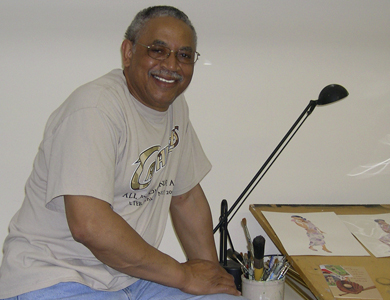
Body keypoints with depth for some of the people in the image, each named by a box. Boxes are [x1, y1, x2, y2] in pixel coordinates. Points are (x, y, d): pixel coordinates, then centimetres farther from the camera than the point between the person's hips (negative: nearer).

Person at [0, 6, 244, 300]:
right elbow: (89, 225, -27)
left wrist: (212, 274, 7)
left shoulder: (176, 106, 7)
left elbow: (187, 197, 16)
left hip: (132, 275, 7)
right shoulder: (95, 107, -19)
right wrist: (184, 276, -17)